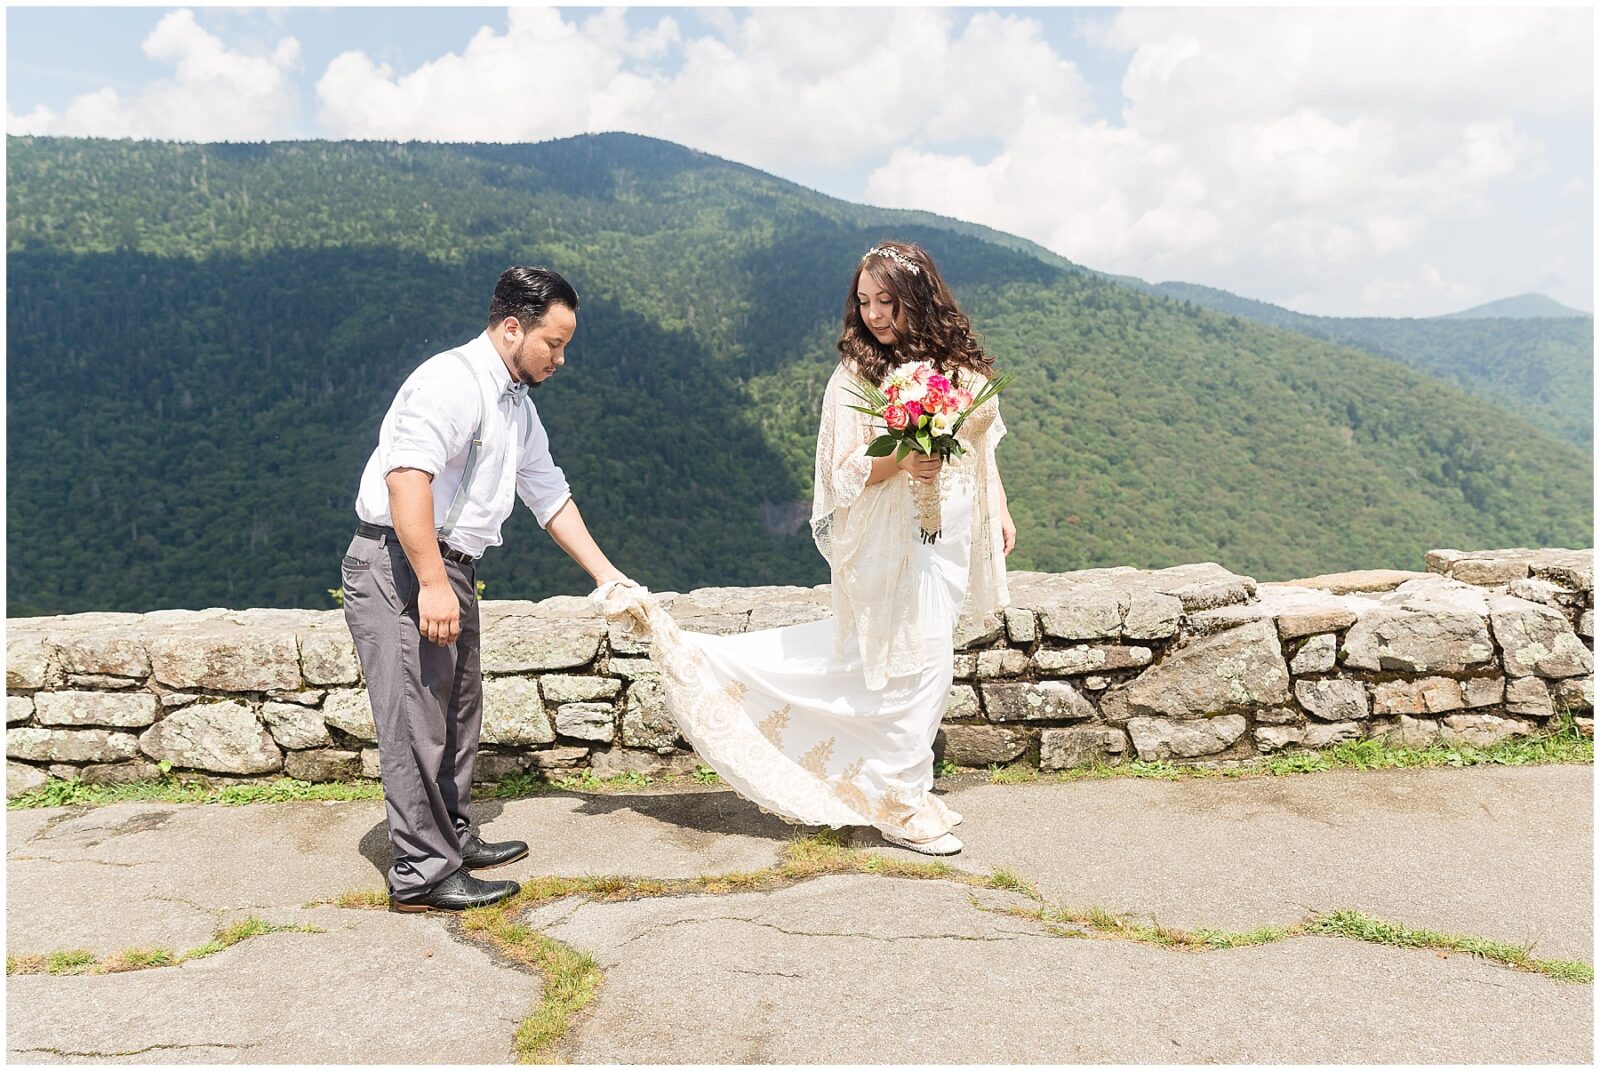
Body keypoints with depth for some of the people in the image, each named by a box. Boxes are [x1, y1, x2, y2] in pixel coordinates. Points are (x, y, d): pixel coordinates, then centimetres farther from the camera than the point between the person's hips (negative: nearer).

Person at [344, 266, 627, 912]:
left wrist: (606, 576, 21)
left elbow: (550, 496, 22)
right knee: (417, 718, -6)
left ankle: (453, 839, 31)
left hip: (450, 569, 10)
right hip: (399, 567, -10)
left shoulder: (518, 406, 16)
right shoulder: (451, 381, -15)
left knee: (458, 709, 17)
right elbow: (407, 477, -27)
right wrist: (432, 584, -30)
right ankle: (421, 874, 3)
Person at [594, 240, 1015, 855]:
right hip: (895, 539, -6)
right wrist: (902, 461, -29)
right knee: (919, 662, -1)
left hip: (955, 533, 6)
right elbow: (844, 473, -13)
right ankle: (903, 808, 17)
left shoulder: (962, 361, 5)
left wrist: (999, 509, 14)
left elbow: (983, 442, 17)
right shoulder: (857, 373, -10)